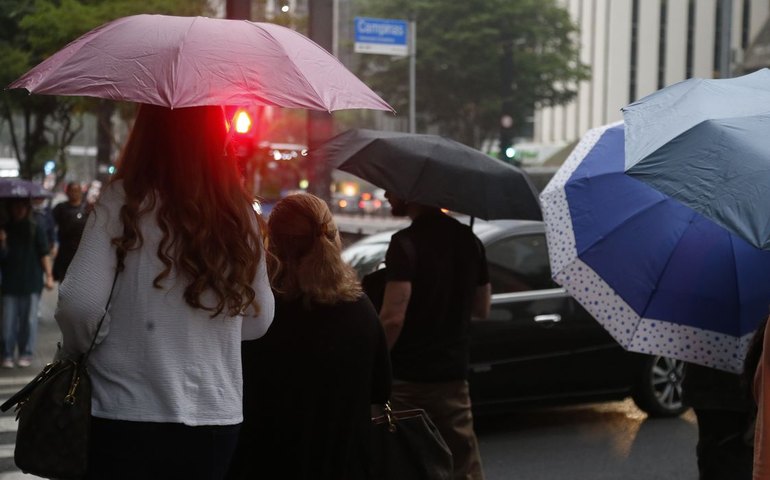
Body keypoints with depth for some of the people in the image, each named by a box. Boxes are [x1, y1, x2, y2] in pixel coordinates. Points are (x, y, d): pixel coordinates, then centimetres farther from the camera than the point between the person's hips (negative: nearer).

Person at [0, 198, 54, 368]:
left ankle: (26, 354, 9)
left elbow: (44, 254, 1)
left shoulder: (36, 229, 2)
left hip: (31, 283, -2)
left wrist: (48, 276, -6)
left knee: (29, 319, 1)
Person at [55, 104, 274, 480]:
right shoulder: (238, 215, 2)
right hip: (219, 420, 4)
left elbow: (80, 303, -16)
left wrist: (75, 348, 4)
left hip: (128, 417, -4)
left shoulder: (123, 202, -10)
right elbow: (259, 321, 10)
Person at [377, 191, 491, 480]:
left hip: (407, 381, -6)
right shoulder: (467, 239, 5)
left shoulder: (406, 243, -16)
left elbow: (393, 318, -22)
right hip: (453, 379, 6)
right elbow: (482, 309, 14)